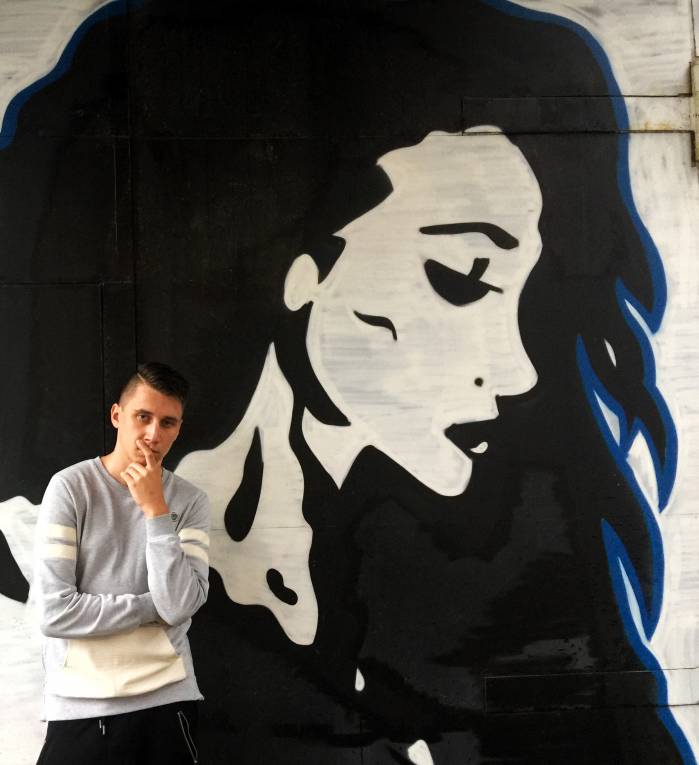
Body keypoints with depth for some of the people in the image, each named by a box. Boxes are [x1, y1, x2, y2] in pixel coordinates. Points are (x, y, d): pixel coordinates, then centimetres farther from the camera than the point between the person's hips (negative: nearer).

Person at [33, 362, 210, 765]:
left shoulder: (191, 502, 1)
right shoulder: (71, 487, -6)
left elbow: (180, 606, -12)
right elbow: (56, 613, -13)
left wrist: (156, 511, -14)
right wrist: (156, 606, -8)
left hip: (168, 701, 2)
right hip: (81, 708, -2)